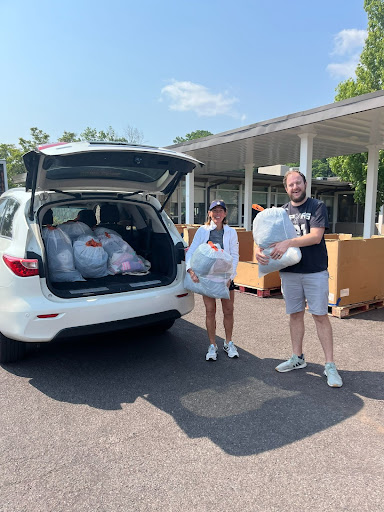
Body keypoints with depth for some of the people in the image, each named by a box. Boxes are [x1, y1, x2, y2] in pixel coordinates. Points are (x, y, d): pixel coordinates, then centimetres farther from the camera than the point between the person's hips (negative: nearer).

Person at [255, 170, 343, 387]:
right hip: (289, 272, 4)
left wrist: (288, 243, -26)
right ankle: (298, 358, 27)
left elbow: (316, 236, -15)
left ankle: (330, 365, 10)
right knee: (295, 314, 12)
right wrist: (259, 250, -14)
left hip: (315, 271, -4)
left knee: (321, 316, 0)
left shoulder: (317, 206, -2)